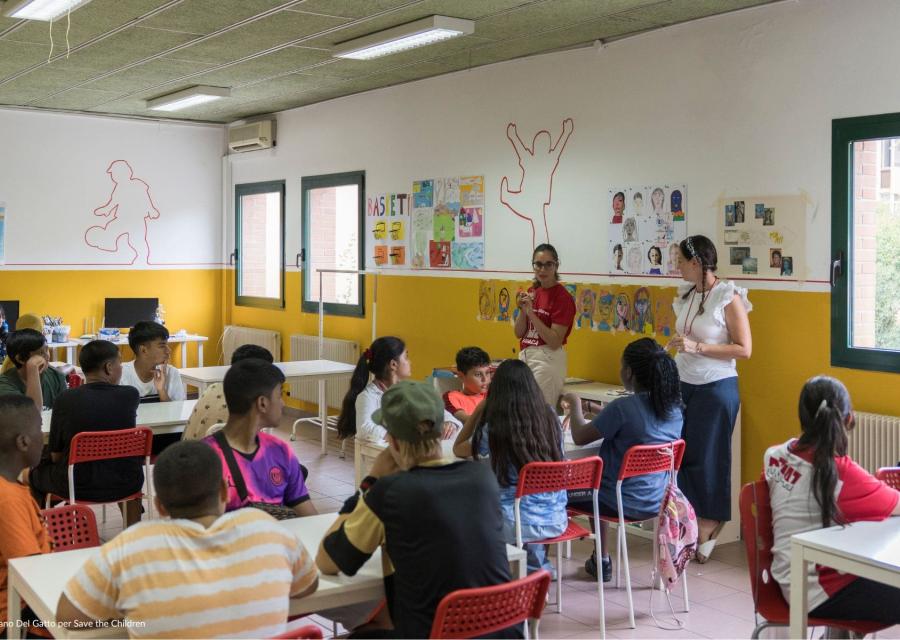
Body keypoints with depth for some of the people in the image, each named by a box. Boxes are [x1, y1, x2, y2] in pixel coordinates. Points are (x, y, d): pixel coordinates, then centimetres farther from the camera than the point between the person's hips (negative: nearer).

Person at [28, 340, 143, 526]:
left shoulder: (65, 399, -14)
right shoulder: (130, 396, -12)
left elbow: (56, 455, -4)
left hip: (77, 487, -1)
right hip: (124, 485, 1)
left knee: (35, 472, 28)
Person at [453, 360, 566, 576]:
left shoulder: (493, 429, -15)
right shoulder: (550, 418, -6)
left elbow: (458, 449, 4)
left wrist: (479, 409, 5)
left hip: (518, 524, -4)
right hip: (556, 520, 4)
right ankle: (539, 566, 41)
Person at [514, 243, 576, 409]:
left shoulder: (562, 296, -11)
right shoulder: (531, 291, 10)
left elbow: (554, 341, -16)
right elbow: (519, 333, 10)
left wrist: (531, 312, -19)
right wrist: (523, 310, -7)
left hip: (548, 359, -7)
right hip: (525, 356, 7)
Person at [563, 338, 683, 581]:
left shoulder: (623, 408, -25)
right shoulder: (674, 408, -4)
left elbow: (579, 437, -13)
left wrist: (575, 405, 3)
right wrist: (607, 416, 18)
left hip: (624, 504, -7)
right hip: (656, 503, 7)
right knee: (597, 483, 35)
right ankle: (602, 561, 41)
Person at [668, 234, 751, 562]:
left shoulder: (729, 298, -11)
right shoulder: (686, 295, 8)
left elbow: (744, 349, -13)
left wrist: (697, 347, -19)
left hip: (716, 387, -6)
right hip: (684, 384, 6)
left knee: (706, 457, 1)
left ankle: (711, 522, 19)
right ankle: (692, 526, 18)